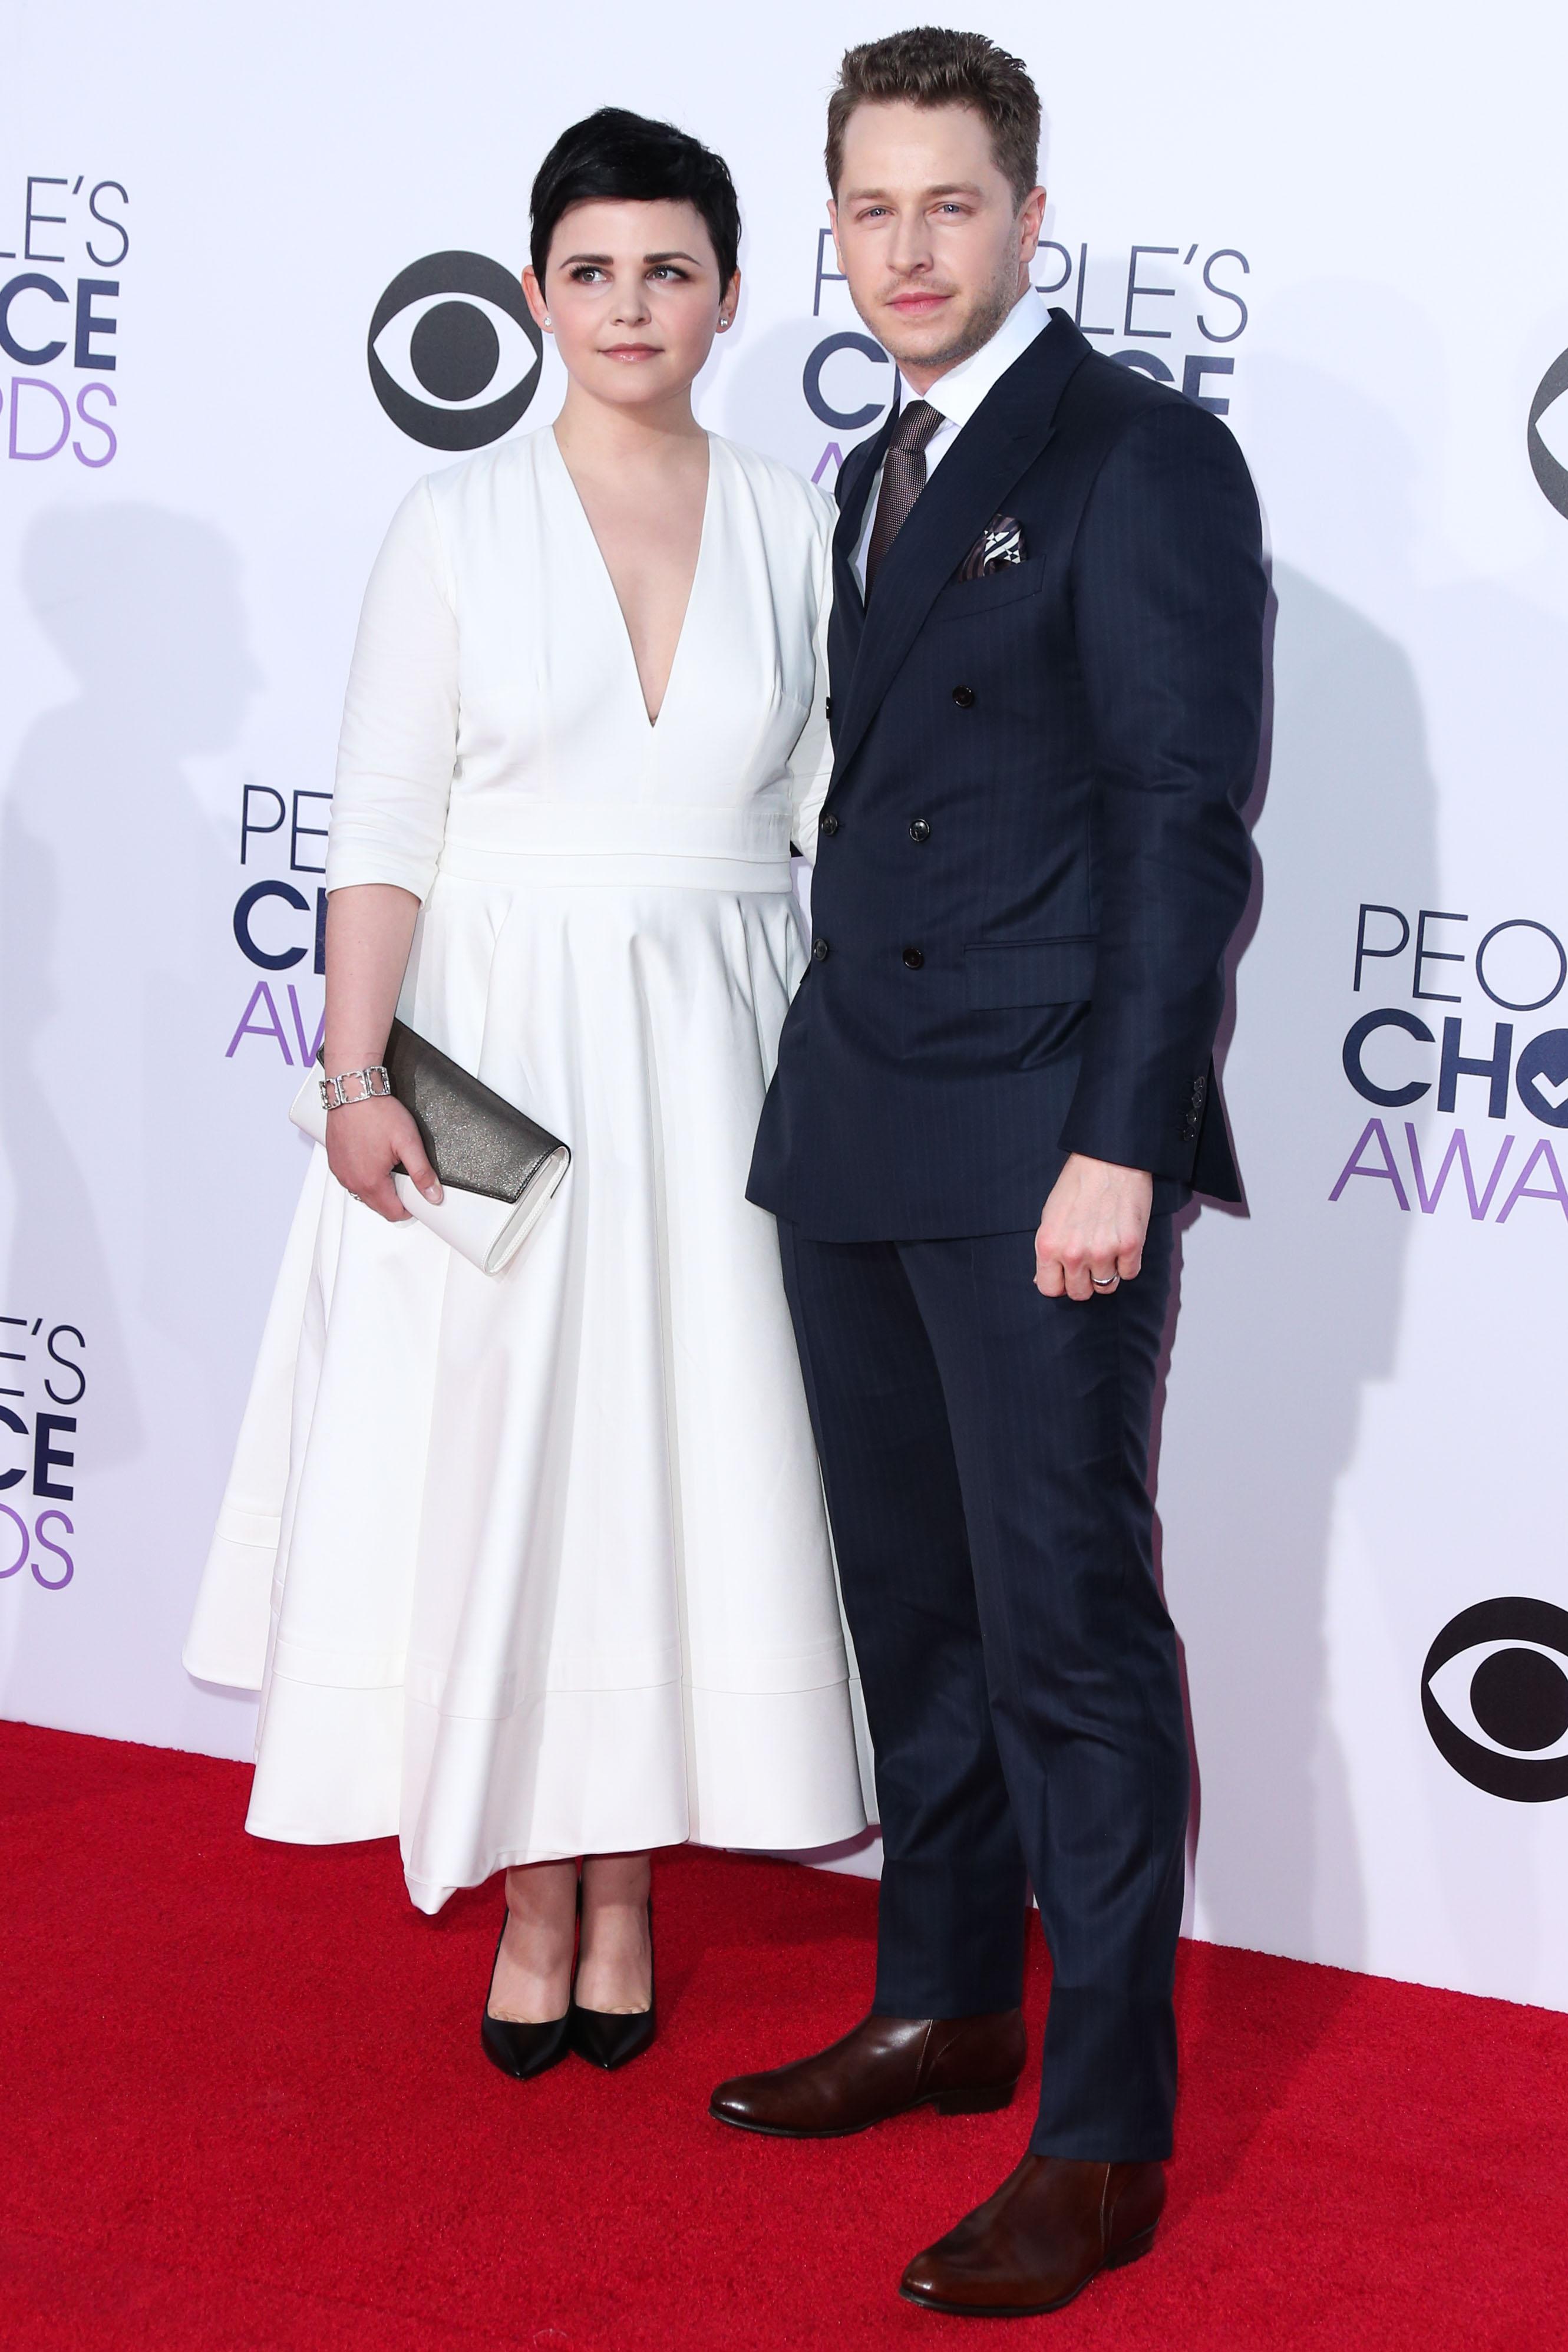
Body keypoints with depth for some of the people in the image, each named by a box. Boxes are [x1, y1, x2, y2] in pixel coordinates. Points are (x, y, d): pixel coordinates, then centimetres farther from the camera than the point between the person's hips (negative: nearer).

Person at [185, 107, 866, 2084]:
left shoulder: (794, 529, 5)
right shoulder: (459, 525, 0)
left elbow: (837, 815, 7)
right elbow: (382, 832, -3)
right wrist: (354, 1077, -12)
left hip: (711, 1059, 2)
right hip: (496, 1044, -1)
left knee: (680, 1455, 5)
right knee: (496, 1458, 2)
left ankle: (627, 1890, 20)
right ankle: (533, 1900, 16)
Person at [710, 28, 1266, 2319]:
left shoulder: (1145, 459, -8)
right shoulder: (875, 477, 17)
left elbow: (1186, 823, -14)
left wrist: (1118, 1144, -19)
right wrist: (838, 1085, 15)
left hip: (1040, 1143, -8)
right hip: (856, 1139, 8)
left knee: (1069, 1629, -4)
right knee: (914, 1602, 16)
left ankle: (1105, 2138, 4)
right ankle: (946, 2011, 31)